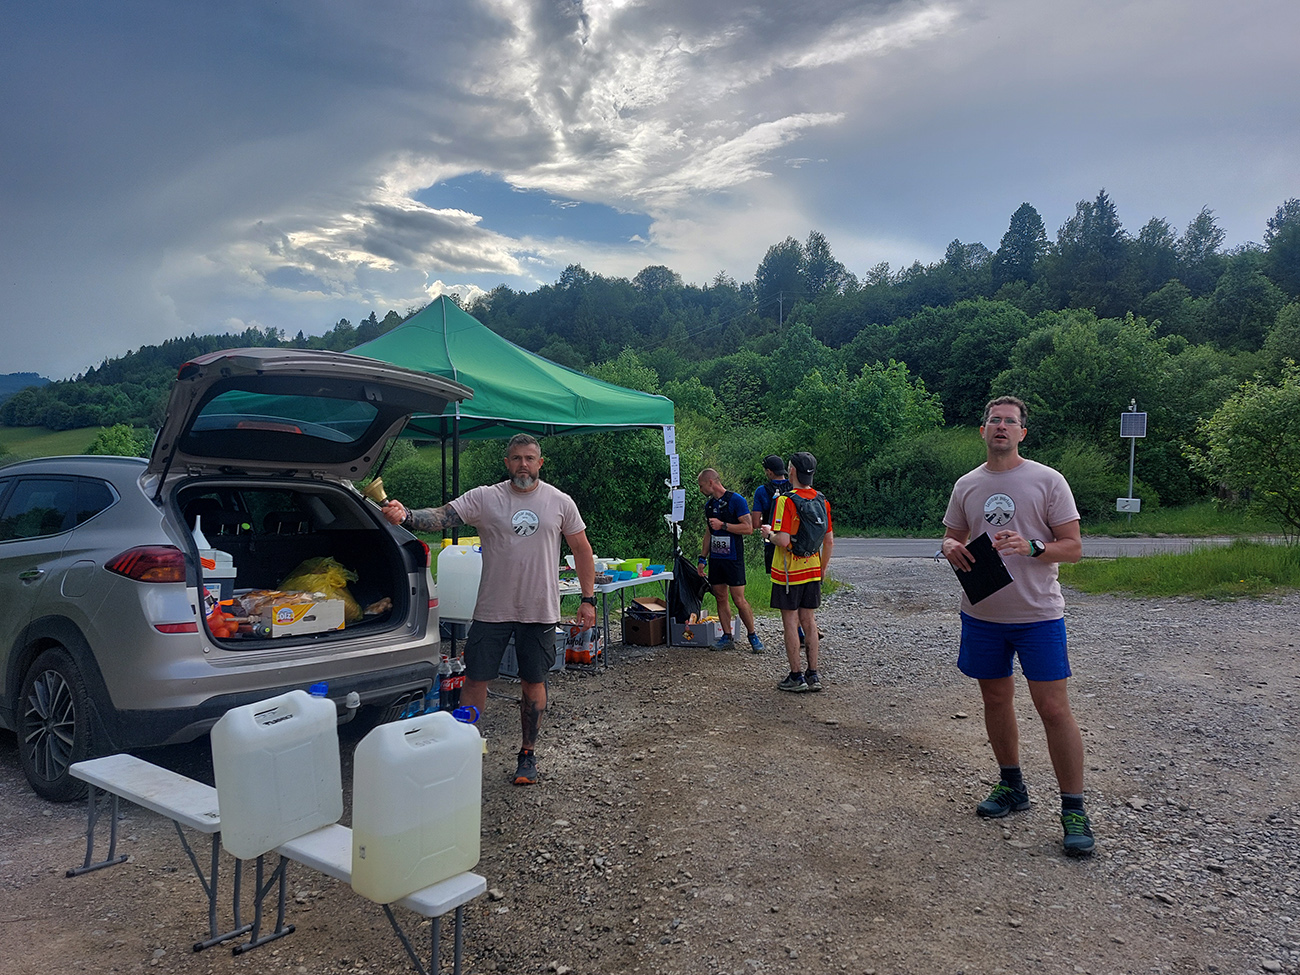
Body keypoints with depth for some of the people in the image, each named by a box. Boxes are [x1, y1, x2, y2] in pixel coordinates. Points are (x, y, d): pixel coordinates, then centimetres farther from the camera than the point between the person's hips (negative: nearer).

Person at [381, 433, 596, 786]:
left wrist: (588, 599, 3)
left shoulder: (560, 502, 1)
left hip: (540, 611, 1)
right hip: (492, 609, 0)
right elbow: (440, 517, -16)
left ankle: (528, 754, 27)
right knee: (476, 678, 3)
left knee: (533, 683, 11)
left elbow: (582, 550, 7)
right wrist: (406, 516, -36)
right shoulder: (484, 498, -4)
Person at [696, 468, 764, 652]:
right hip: (715, 558, 7)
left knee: (739, 600, -6)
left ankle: (753, 635, 7)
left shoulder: (736, 500, -9)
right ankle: (727, 637, 14)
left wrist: (723, 525, -17)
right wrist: (703, 558, 16)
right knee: (720, 598, 7)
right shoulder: (709, 504, 13)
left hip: (733, 558, -7)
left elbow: (748, 528, -14)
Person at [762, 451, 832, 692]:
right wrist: (822, 570, 19)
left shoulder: (786, 501, -17)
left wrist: (770, 533, -3)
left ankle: (796, 676, 7)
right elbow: (829, 542, 8)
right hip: (812, 571, 6)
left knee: (790, 622, 2)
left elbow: (783, 541, -24)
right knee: (808, 620, 12)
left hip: (788, 571, -6)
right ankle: (813, 675, 17)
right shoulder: (822, 501, 4)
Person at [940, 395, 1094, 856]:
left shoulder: (1047, 480, -4)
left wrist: (1031, 547, -23)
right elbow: (951, 537, 16)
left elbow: (1073, 546, -5)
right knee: (996, 698, 14)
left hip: (1038, 613, -4)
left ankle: (1074, 809, 6)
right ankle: (1011, 786, 32)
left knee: (1054, 708, -6)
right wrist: (951, 548, -8)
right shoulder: (966, 485, 8)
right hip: (982, 613, 4)